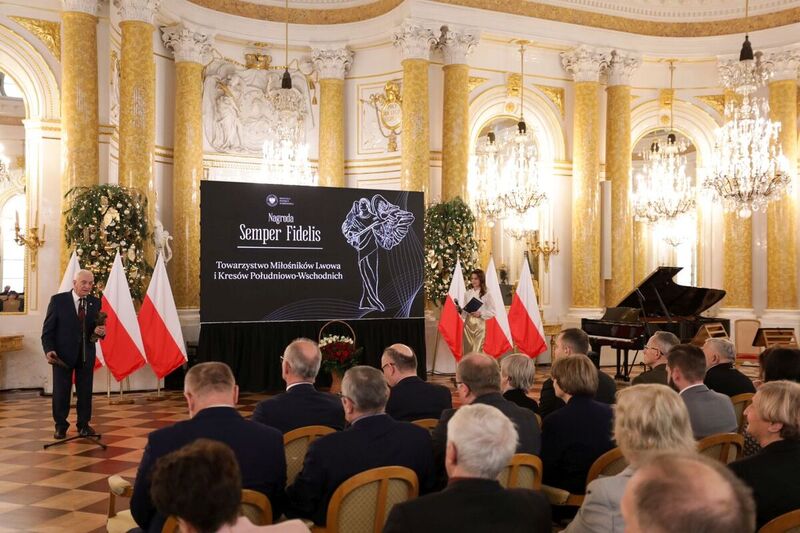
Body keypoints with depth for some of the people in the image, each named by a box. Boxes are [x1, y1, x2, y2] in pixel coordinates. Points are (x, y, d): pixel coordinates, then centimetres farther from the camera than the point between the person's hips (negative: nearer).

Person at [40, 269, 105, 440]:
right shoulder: (58, 300, -6)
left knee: (85, 391, 8)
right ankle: (61, 425, 19)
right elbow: (48, 328, -6)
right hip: (63, 353, -3)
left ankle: (83, 424, 21)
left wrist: (100, 331, -17)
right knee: (61, 391, 6)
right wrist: (49, 349, -17)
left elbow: (98, 327, 7)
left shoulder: (95, 302, 3)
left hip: (86, 353, 3)